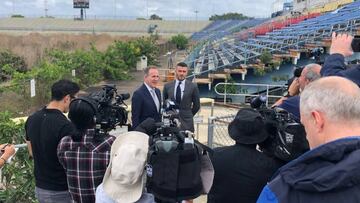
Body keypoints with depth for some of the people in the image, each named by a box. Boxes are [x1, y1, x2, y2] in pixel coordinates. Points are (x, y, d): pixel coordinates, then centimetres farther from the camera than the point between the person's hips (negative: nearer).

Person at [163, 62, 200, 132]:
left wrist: (188, 115, 9)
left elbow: (196, 105, 6)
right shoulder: (167, 86, 4)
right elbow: (163, 103, 15)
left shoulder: (193, 86, -2)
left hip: (186, 122, -1)